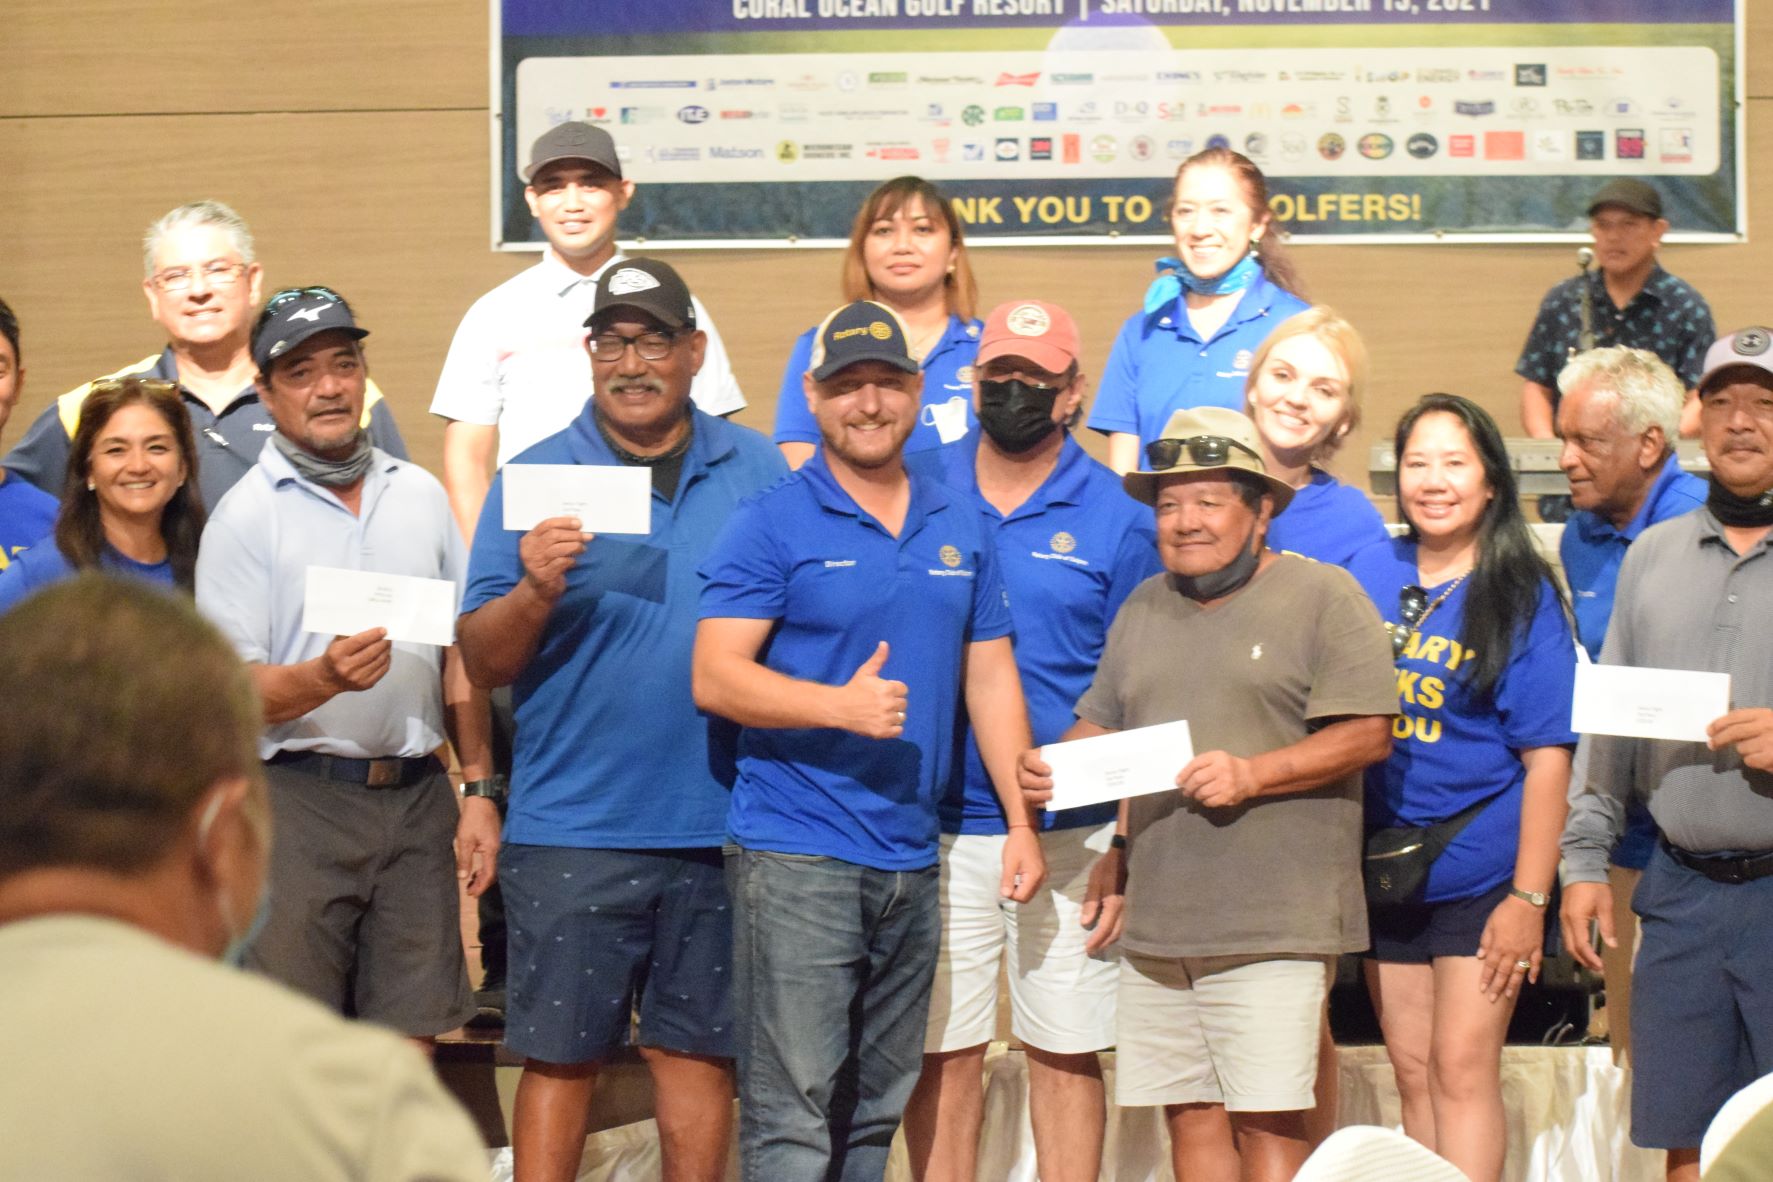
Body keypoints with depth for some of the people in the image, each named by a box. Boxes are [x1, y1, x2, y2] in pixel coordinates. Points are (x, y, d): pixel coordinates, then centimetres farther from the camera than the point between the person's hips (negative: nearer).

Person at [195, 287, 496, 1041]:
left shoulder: (420, 495, 12)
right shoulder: (247, 514, -2)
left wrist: (478, 789, 9)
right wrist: (326, 676, -27)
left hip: (415, 793, 4)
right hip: (300, 800, -4)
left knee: (410, 1037, 5)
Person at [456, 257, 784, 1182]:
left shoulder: (757, 473, 7)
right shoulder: (536, 477, 1)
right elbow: (483, 663, -2)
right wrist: (535, 590, -22)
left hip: (719, 821, 2)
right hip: (574, 825, -2)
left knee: (696, 1048, 10)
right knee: (560, 1054, 1)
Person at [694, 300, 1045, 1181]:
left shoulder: (959, 529, 12)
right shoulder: (773, 524, -4)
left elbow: (990, 679, 15)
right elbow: (715, 678, -10)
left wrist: (1022, 822, 8)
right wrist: (842, 706, -23)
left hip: (911, 860, 6)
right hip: (796, 856, -6)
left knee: (876, 1110, 12)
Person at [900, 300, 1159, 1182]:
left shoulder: (1116, 517, 2)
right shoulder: (917, 492, 4)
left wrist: (1127, 845, -4)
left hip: (1071, 833, -1)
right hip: (937, 826, 1)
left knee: (1066, 1056, 5)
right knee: (943, 1055, 5)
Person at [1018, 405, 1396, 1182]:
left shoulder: (1323, 597, -2)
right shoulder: (1144, 609, 19)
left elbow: (1366, 735, -9)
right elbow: (1102, 727, 23)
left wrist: (1251, 775, -18)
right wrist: (1056, 768, 1)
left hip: (1270, 929, -6)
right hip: (1156, 924, 6)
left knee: (1266, 1118, -8)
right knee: (1190, 1115, 7)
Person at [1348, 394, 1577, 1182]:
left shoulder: (1521, 597, -7)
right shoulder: (1369, 574, 5)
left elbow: (1547, 756, -10)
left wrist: (1529, 896, -15)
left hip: (1480, 872, -5)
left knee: (1461, 1067, -8)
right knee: (1413, 1074, 9)